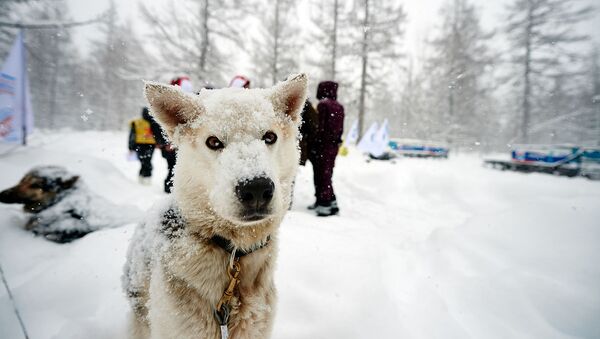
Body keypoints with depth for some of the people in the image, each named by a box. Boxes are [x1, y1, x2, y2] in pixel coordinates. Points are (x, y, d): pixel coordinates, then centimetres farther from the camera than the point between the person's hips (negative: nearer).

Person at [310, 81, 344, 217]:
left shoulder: (323, 105, -10)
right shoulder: (339, 107, 10)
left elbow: (320, 126, -14)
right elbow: (340, 128, 11)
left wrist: (314, 146, -11)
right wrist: (337, 141, 17)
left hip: (324, 145, -7)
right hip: (334, 145, 7)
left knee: (322, 175, -2)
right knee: (327, 173, 14)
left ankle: (325, 202, -2)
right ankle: (322, 201, 22)